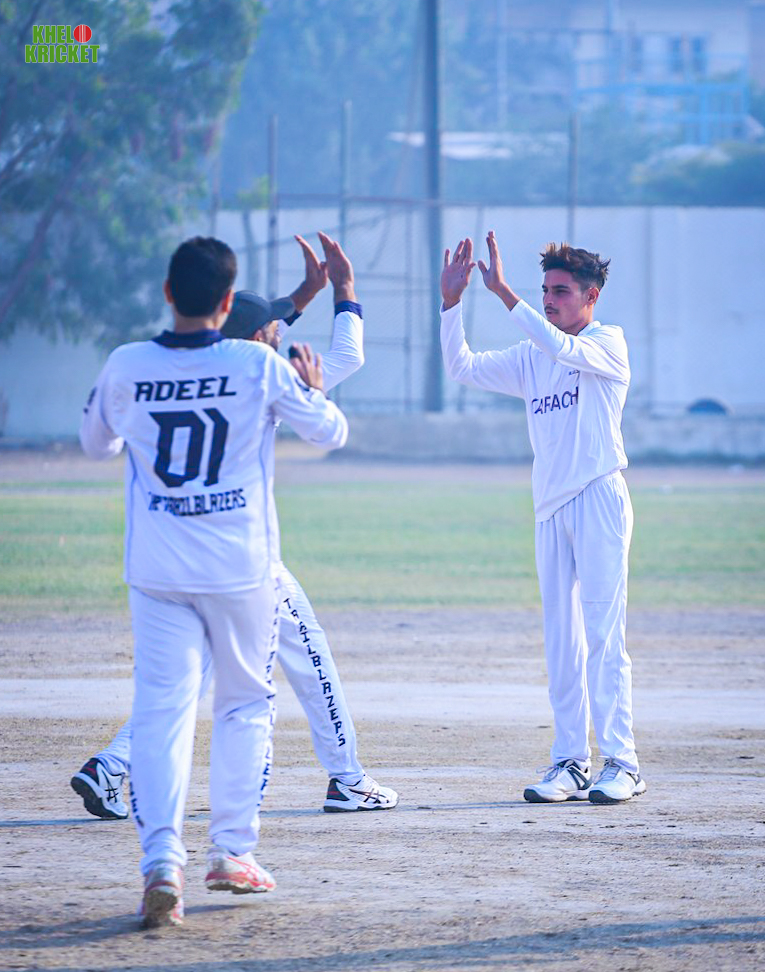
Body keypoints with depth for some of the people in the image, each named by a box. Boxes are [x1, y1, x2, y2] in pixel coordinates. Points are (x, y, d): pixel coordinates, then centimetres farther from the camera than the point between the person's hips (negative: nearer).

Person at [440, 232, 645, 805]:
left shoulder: (608, 343, -2)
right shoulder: (531, 359, 17)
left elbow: (561, 347, -22)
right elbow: (462, 367, 12)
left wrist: (502, 291, -25)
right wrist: (452, 300, 0)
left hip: (600, 498, -6)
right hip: (551, 507, 6)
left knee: (603, 634, -11)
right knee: (561, 639, 5)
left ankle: (622, 763, -10)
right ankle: (571, 763, 8)